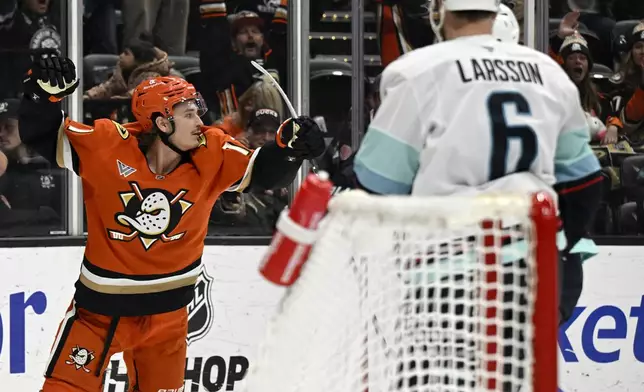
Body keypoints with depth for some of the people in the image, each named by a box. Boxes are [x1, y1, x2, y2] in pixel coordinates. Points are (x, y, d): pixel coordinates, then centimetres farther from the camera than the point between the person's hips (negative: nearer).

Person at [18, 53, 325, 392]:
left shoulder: (212, 155, -10)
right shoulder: (105, 146, -19)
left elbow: (262, 171, -11)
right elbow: (44, 136, -13)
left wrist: (290, 145, -30)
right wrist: (44, 94, -32)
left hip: (168, 311, 3)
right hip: (102, 304, -3)